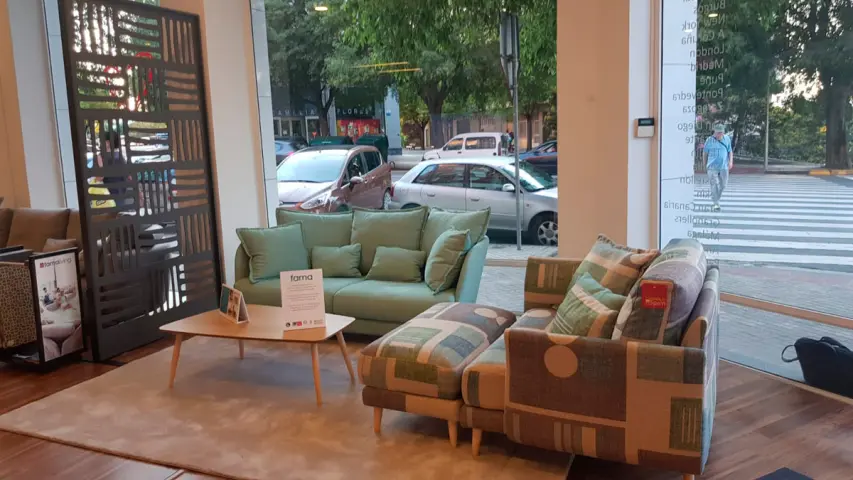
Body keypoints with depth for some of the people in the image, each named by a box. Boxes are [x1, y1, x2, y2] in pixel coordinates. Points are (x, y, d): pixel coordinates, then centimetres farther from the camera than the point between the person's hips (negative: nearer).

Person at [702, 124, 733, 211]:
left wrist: (731, 161, -3)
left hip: (724, 166, 3)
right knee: (714, 185, -7)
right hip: (712, 167, -3)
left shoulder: (727, 139, 5)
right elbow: (705, 152, 8)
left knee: (723, 185, 8)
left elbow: (730, 151, 10)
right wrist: (705, 164, 14)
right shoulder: (709, 140, -2)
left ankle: (716, 198, 32)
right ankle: (716, 204, -4)